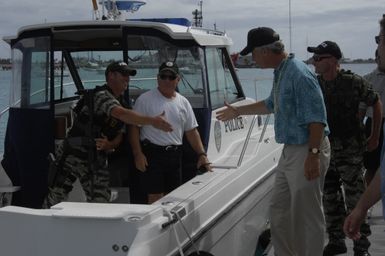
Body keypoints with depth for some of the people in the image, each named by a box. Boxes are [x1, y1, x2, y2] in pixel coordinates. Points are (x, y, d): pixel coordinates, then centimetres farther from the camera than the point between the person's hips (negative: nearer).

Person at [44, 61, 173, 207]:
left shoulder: (119, 103, 13)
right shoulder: (101, 95, -15)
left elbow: (119, 134, 14)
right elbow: (122, 114, -33)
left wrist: (110, 144, -9)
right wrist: (152, 121, -41)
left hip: (96, 159, 8)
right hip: (73, 154, -7)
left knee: (101, 200, 1)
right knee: (56, 196, 1)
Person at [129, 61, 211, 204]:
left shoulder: (183, 102, 11)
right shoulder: (145, 100, -4)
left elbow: (192, 131, 12)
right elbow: (135, 127, -6)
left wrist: (202, 154, 2)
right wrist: (138, 154, -14)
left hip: (175, 155, 5)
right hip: (152, 154, -5)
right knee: (155, 198, -7)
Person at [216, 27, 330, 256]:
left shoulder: (299, 74, -19)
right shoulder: (281, 72, 12)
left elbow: (317, 119, -23)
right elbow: (272, 105, 31)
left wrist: (313, 155, -26)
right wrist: (238, 111, 38)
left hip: (307, 151, -10)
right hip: (290, 150, 10)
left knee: (307, 214, -1)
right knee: (279, 211, 16)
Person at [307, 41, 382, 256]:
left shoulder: (353, 82, -13)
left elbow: (376, 104, -1)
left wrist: (375, 137, 0)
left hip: (350, 150, -5)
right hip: (325, 148, 5)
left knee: (355, 199, 1)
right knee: (330, 197, 12)